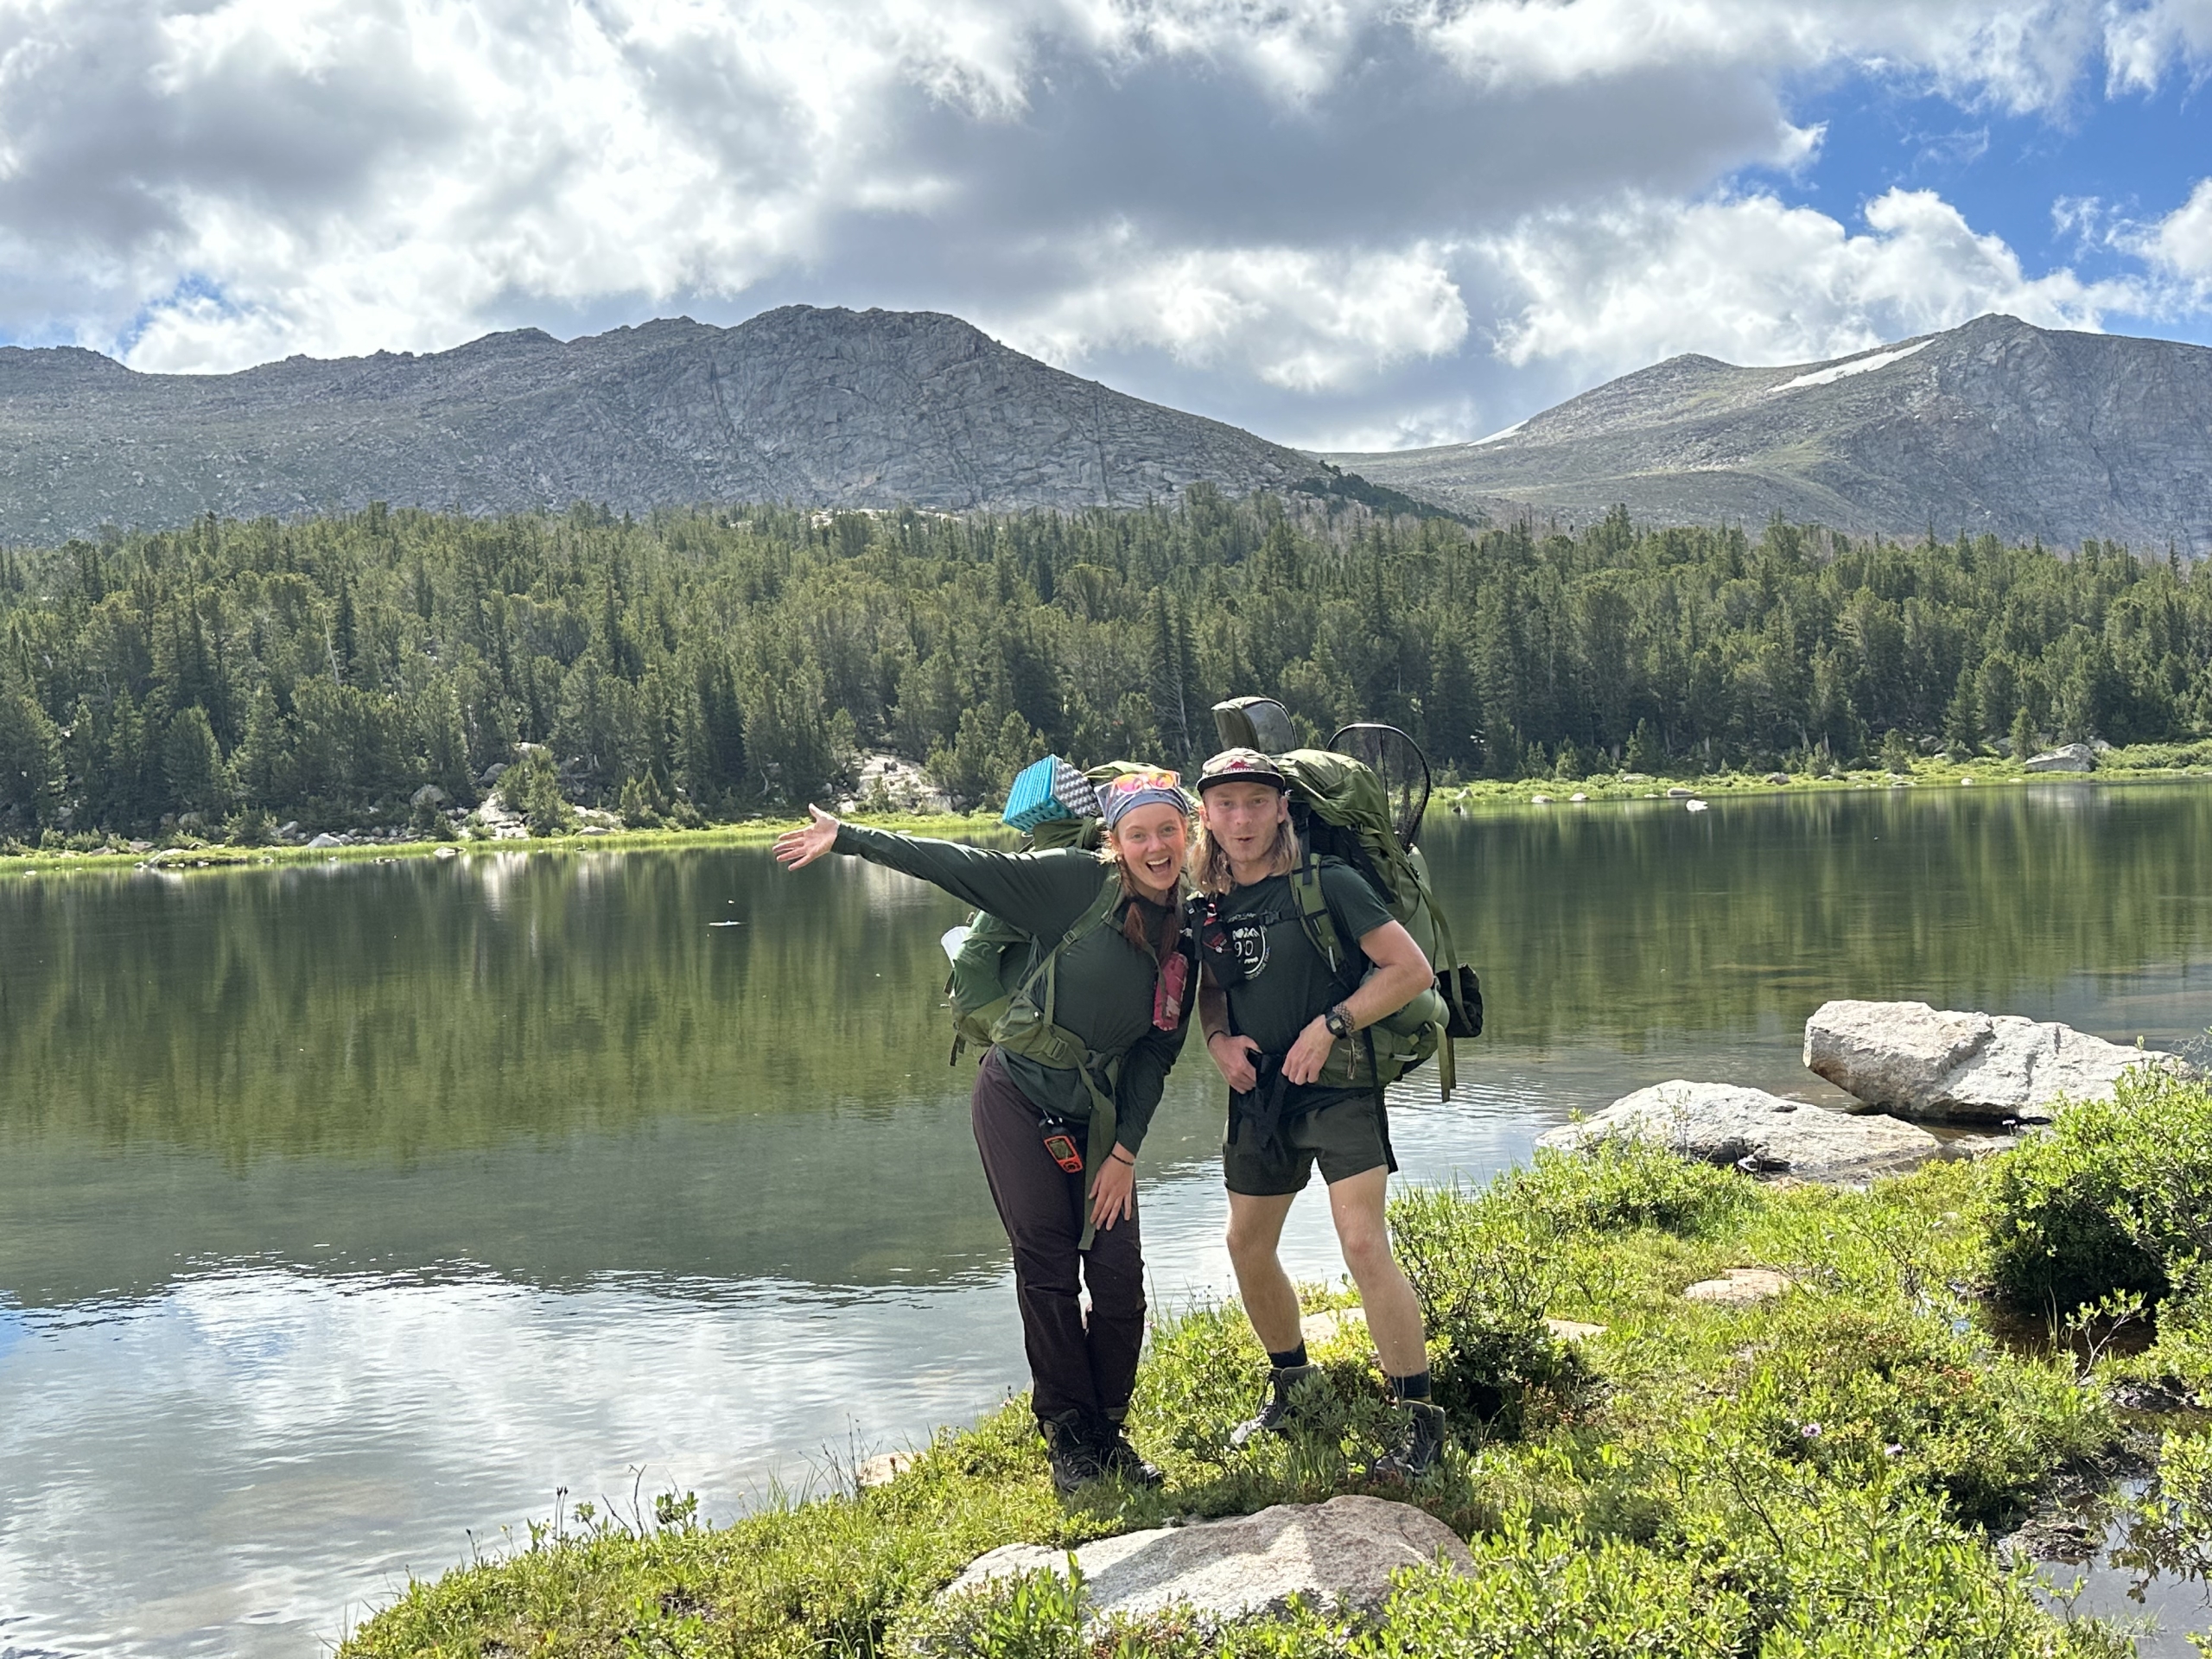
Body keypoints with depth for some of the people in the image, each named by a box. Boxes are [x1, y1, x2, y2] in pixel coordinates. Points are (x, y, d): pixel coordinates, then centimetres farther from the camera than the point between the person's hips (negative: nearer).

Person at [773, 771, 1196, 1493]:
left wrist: (1126, 1149, 1)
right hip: (1020, 1100, -4)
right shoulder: (1080, 882, -13)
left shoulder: (1190, 933, 1)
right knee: (1047, 1267, -5)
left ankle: (1110, 1432, 16)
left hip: (1098, 1117, 4)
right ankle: (1070, 1437, 7)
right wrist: (847, 838, -18)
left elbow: (1157, 1053, 6)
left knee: (1119, 1275, -2)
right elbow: (966, 868, -15)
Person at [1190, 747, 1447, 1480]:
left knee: (1363, 1242, -17)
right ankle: (1291, 1383, 37)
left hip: (1336, 1083, -7)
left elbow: (1411, 969, -14)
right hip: (1258, 1089, 7)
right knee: (1247, 1245, 14)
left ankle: (1418, 1419, -9)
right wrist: (1219, 1039, -2)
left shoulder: (1327, 883, -13)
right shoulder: (1210, 904, 4)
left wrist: (1330, 1024, -20)